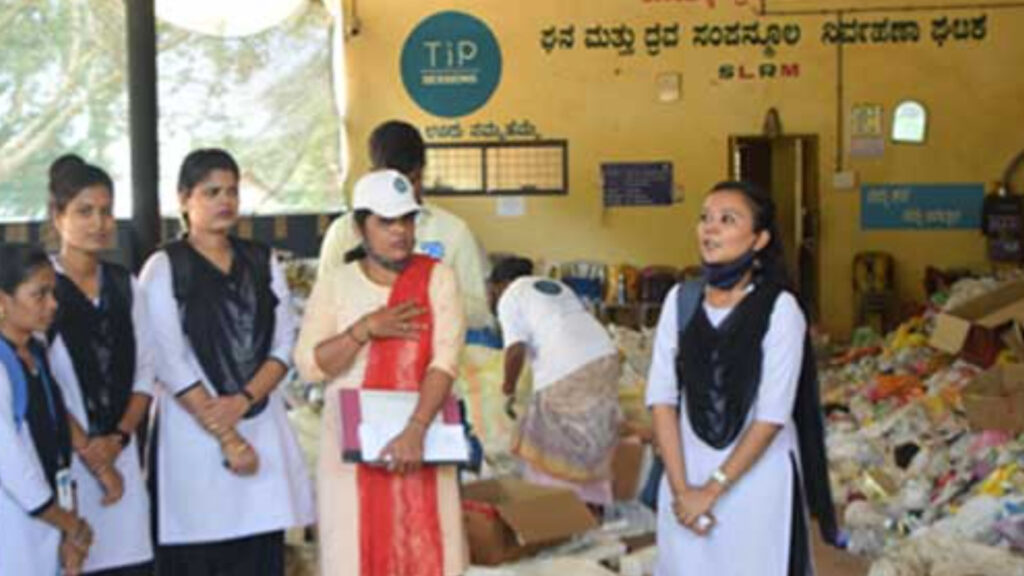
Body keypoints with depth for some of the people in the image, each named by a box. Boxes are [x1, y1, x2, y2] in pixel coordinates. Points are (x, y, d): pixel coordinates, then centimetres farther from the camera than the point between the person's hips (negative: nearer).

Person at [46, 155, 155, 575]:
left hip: (121, 457, 4)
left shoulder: (124, 286, 12)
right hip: (63, 461, -4)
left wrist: (118, 439, -5)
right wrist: (89, 453, -8)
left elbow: (144, 372, 9)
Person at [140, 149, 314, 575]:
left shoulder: (262, 262, 13)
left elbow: (284, 344, 5)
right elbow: (169, 363, -7)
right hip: (195, 432, -4)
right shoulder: (165, 268, 0)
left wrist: (243, 400, -12)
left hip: (263, 430, 4)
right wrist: (226, 438, -11)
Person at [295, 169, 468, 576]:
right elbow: (309, 365, -4)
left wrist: (415, 430, -24)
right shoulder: (335, 284, 3)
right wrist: (366, 329, -17)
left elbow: (446, 360, -12)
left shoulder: (437, 278, -1)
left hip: (420, 440, -1)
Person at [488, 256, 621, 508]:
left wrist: (508, 387, 7)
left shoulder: (510, 297, 6)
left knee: (552, 454, 4)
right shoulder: (555, 286, 28)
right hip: (605, 359, 7)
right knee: (591, 452, 15)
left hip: (565, 374, -7)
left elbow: (516, 349, -8)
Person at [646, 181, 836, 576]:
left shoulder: (779, 308, -13)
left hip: (757, 475, -3)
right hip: (688, 468, 3)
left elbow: (773, 415, -14)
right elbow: (661, 397, -3)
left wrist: (713, 489, -12)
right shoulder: (681, 300, -1)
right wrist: (681, 487, -10)